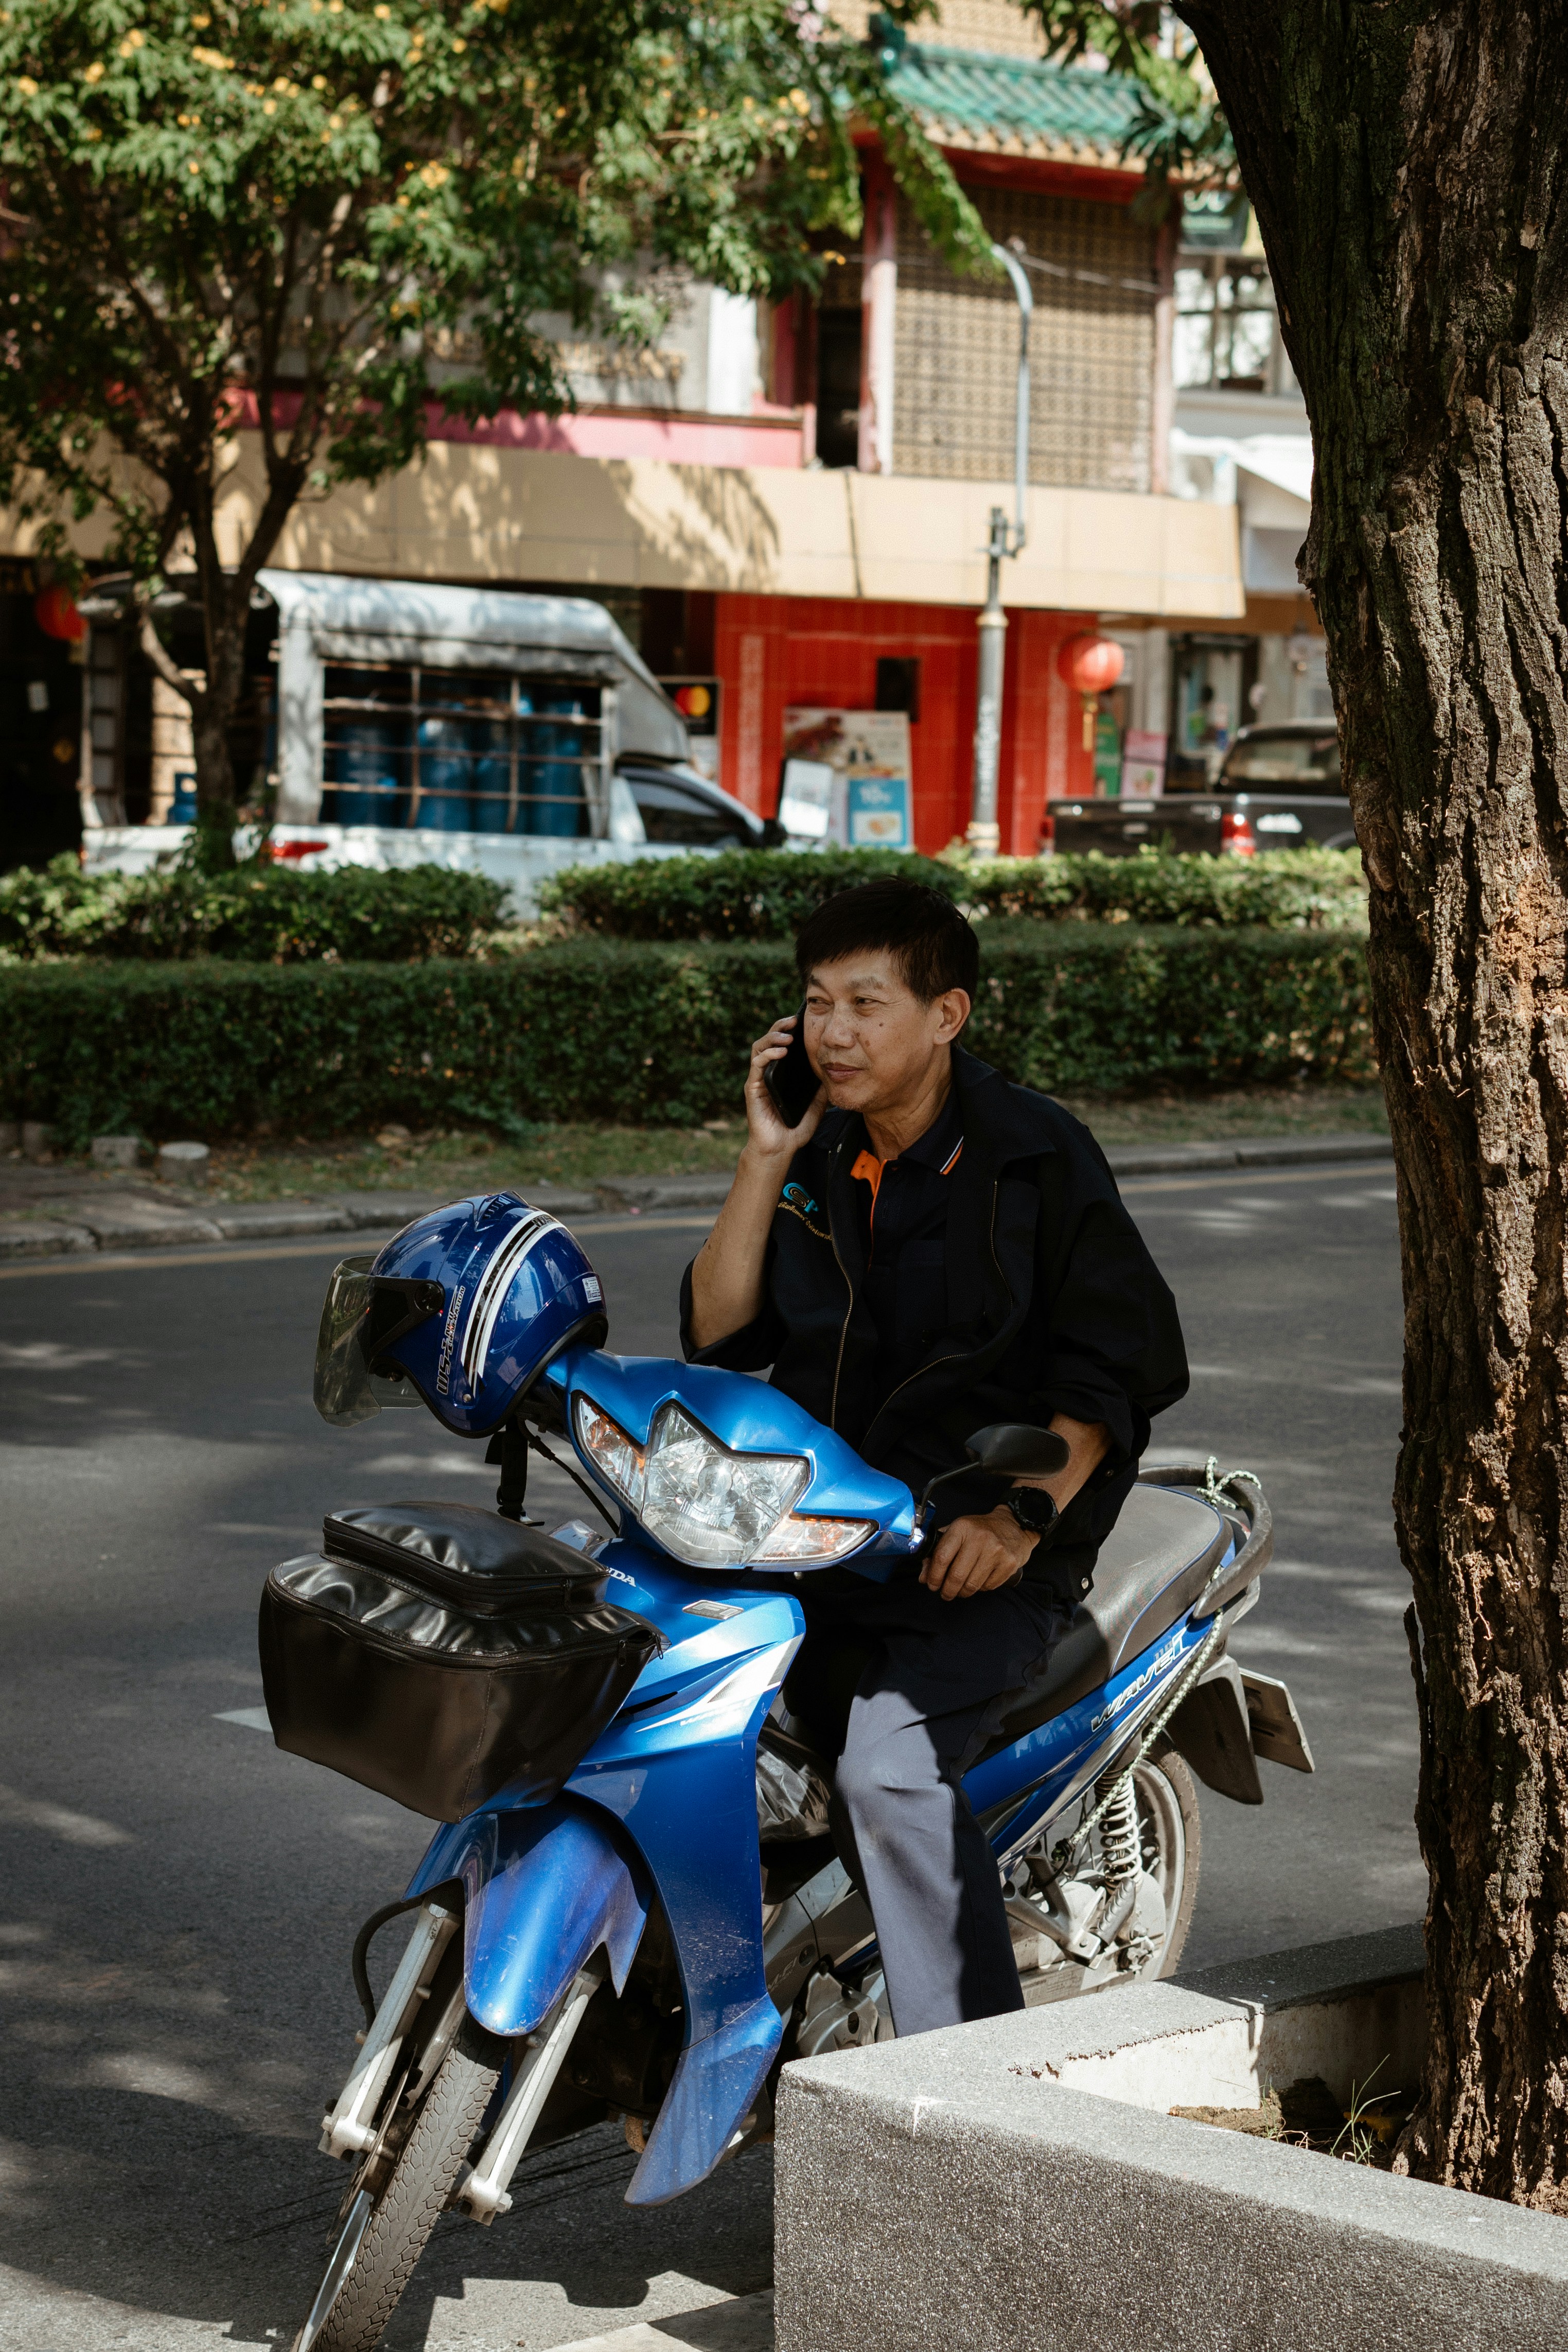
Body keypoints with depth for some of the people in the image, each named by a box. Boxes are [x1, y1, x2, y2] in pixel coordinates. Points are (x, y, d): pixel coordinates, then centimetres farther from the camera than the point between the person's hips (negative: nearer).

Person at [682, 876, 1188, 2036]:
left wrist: (1021, 1514, -19)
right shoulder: (817, 1155, 11)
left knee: (887, 1763, -29)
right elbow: (718, 1338, 5)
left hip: (987, 1556, -6)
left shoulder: (1037, 1156, -6)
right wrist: (765, 1161, -3)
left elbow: (1121, 1366, -7)